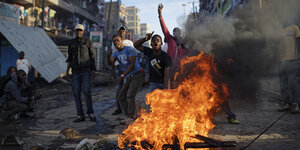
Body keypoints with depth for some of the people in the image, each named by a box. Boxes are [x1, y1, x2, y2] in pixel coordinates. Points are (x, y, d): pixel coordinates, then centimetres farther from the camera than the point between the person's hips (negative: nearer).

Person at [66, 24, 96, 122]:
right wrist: (67, 71, 6)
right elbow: (69, 58, 13)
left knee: (86, 92, -12)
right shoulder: (72, 43, 10)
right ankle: (80, 116, 6)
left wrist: (93, 70, -4)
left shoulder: (88, 42, 2)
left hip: (86, 71, -3)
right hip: (75, 71, 3)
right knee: (76, 93, 0)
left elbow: (92, 56, 3)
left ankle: (90, 113, 4)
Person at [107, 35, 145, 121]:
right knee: (121, 97, 4)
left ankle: (131, 117, -14)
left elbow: (132, 65, -14)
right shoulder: (115, 54, 13)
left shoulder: (129, 49, -6)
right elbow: (111, 62, -8)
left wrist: (122, 76, -19)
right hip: (128, 78, 8)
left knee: (130, 96, -20)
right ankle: (128, 117, 11)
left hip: (138, 74, -8)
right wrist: (108, 55, -30)